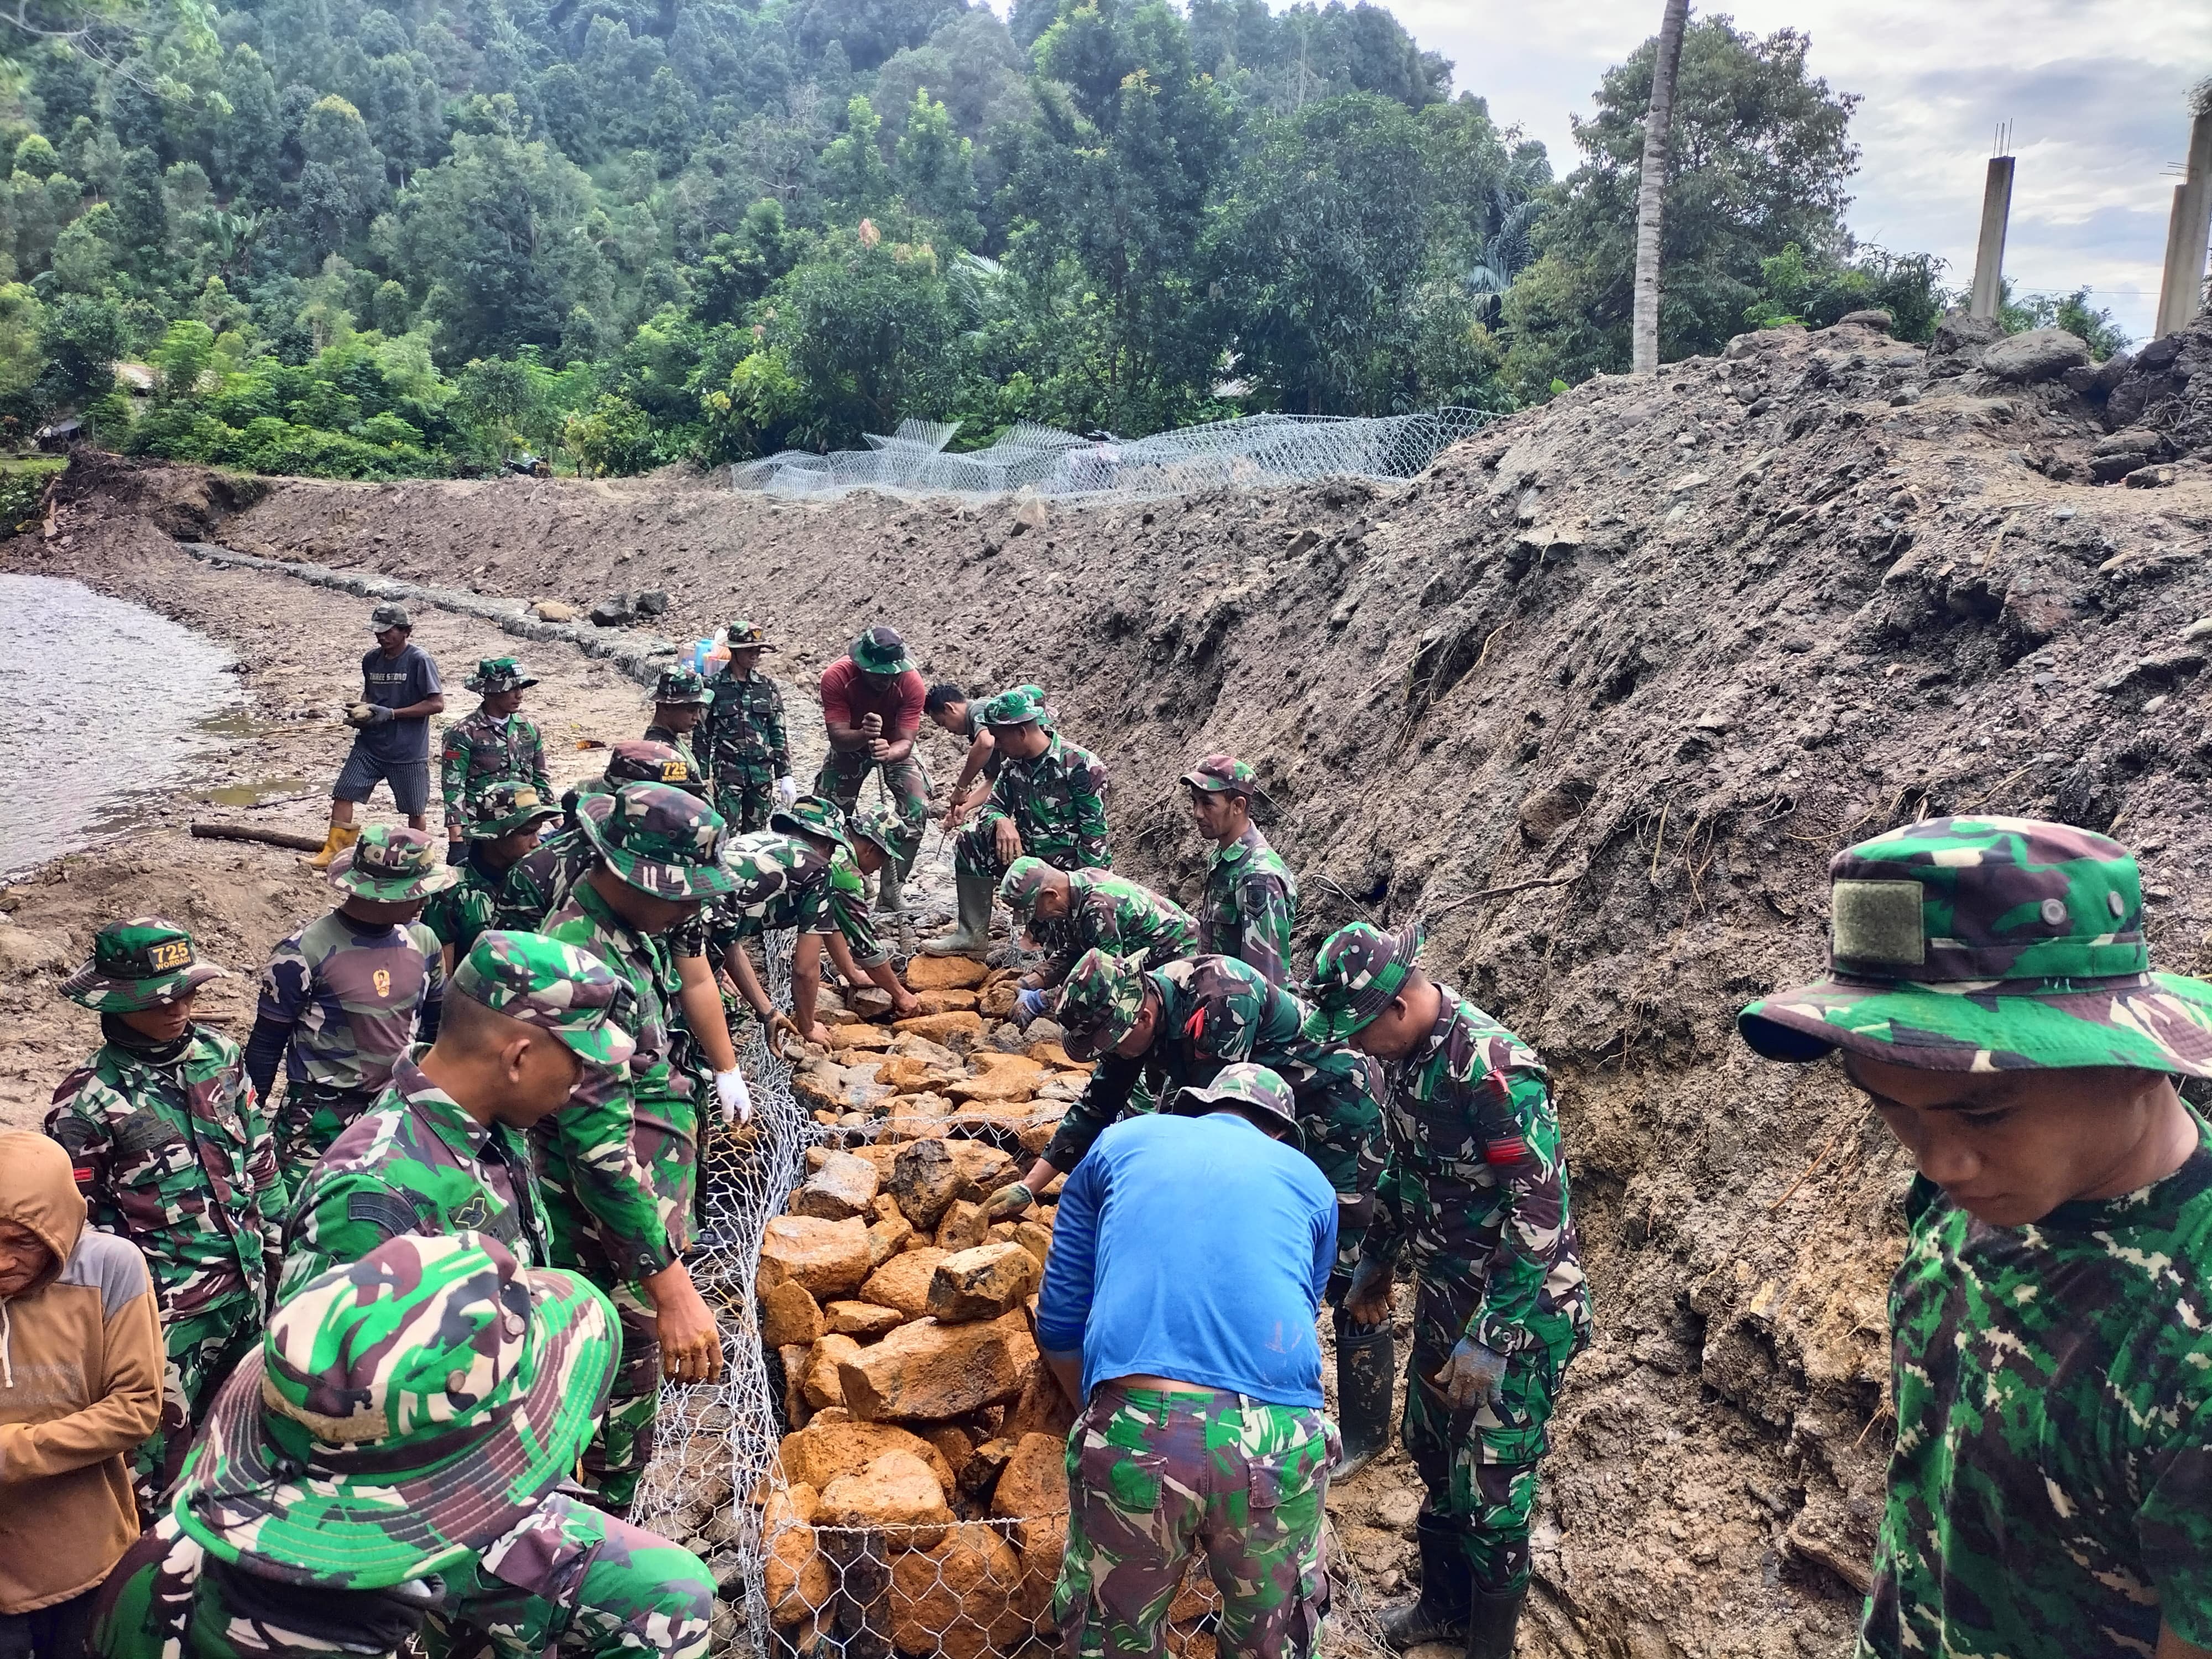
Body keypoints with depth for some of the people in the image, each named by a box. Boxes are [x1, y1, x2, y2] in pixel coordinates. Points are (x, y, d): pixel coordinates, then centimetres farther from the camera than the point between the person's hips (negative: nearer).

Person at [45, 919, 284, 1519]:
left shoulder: (219, 1053, -1)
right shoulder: (90, 1098, -15)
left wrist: (274, 1240, 12)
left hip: (249, 1284, 5)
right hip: (172, 1308, -5)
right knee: (161, 1443, 7)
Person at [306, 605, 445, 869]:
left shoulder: (419, 660, -14)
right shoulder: (372, 659, 5)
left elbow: (437, 703, -17)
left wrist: (390, 714, -19)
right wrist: (360, 710, -2)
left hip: (408, 751, -5)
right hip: (369, 745, 5)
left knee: (416, 810, 7)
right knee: (343, 793, -3)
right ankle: (332, 852, 6)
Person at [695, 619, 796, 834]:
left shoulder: (767, 686, 7)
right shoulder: (714, 687, -3)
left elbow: (778, 734, 9)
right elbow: (702, 736, 1)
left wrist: (786, 775, 5)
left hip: (762, 774, 3)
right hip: (728, 773, -3)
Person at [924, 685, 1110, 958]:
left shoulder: (1082, 765, -16)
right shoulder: (1014, 767, 5)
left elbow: (1094, 833, -18)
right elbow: (992, 807, 11)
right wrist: (1001, 821, -15)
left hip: (1072, 868, -7)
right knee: (970, 842, -7)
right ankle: (972, 935, -3)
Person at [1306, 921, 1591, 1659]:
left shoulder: (1494, 1070, -29)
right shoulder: (1404, 1053, -3)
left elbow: (1541, 1214, -27)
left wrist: (1488, 1339, -25)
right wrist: (1375, 1261, 20)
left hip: (1518, 1309, -8)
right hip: (1445, 1295, 8)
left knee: (1488, 1488, 2)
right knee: (1432, 1452, 21)